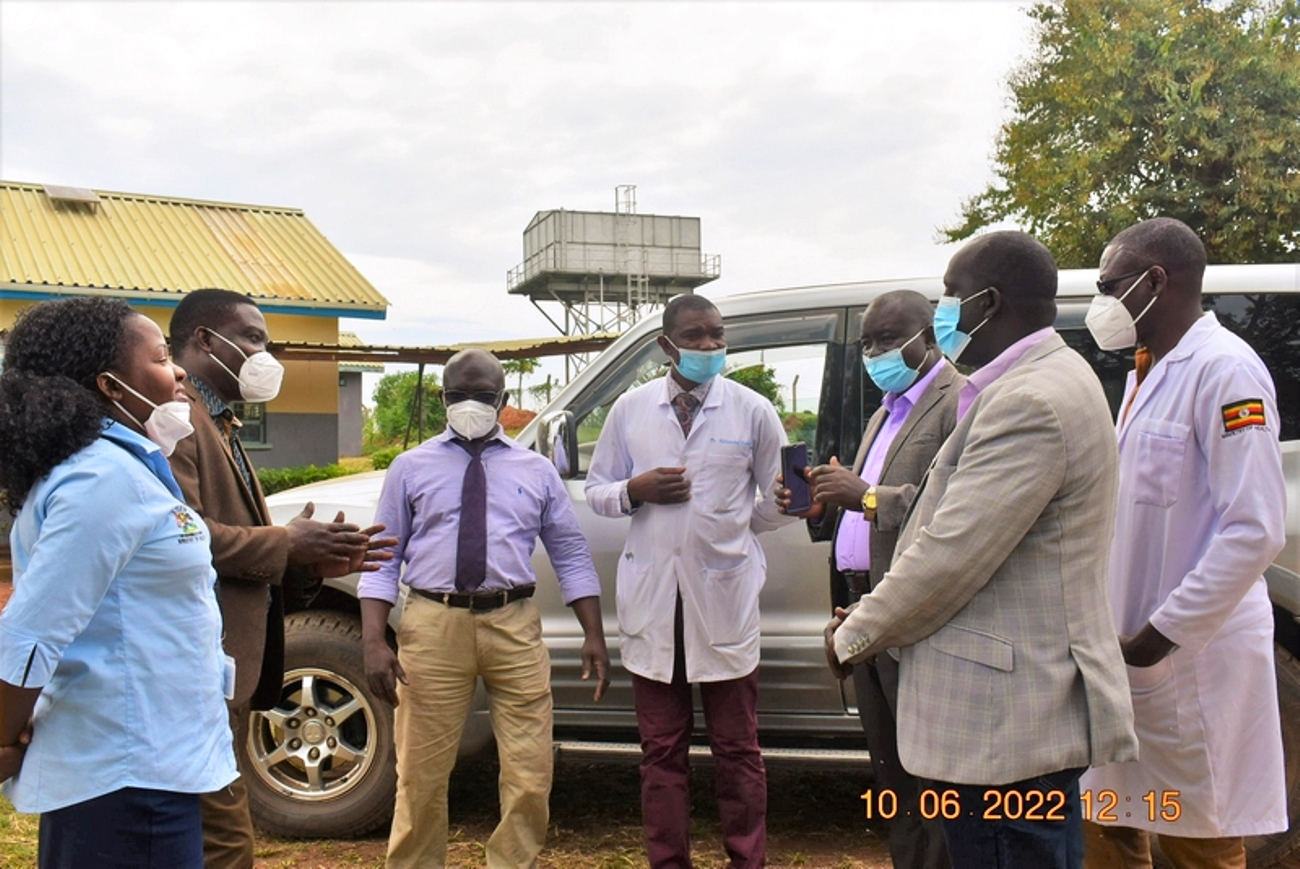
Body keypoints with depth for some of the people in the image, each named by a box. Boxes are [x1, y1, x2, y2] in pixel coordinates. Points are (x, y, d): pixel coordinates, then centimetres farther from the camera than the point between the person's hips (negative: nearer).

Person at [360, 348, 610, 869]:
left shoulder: (537, 472, 11)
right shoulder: (411, 468, 9)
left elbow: (572, 557, 9)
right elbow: (382, 561, 5)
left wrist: (594, 636, 1)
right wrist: (374, 641, -6)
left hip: (515, 628, 1)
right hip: (434, 627, 0)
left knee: (530, 776, 4)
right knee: (422, 774, 8)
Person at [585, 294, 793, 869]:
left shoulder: (754, 412, 1)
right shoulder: (630, 409, 5)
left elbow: (778, 502, 8)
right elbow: (596, 491, 10)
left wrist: (732, 525, -7)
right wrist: (635, 491, -9)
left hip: (724, 595, -1)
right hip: (652, 595, 2)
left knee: (737, 749, 9)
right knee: (662, 750, 12)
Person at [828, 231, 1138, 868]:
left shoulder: (1032, 399, -21)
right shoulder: (1044, 380, 13)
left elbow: (951, 553, -23)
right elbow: (954, 535, 15)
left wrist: (853, 637, -8)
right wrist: (869, 617, 9)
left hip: (1008, 717, -10)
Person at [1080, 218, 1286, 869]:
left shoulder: (1224, 369, -14)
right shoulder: (1146, 372, 13)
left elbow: (1256, 529, -21)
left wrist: (1162, 634, -19)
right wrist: (1116, 631, 12)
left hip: (1189, 660, -8)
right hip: (1128, 652, 8)